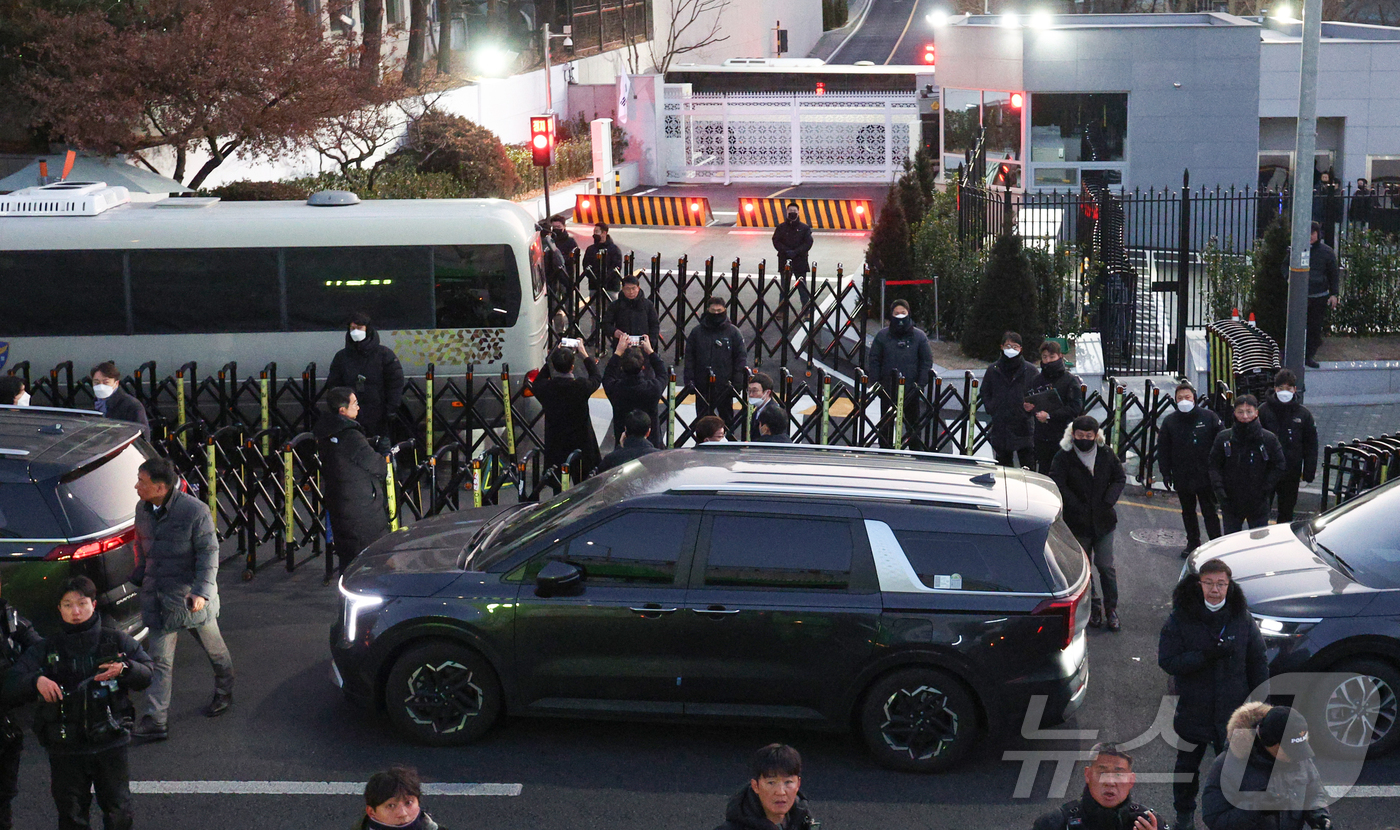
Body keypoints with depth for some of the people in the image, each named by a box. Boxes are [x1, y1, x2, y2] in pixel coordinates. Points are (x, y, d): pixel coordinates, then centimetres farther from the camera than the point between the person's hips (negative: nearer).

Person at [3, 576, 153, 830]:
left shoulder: (116, 641, 2)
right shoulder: (47, 649, 5)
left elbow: (148, 675, 0)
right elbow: (11, 687, 1)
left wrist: (125, 669, -20)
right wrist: (36, 681, -19)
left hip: (110, 743, -1)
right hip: (65, 749, 1)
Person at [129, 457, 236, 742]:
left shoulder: (194, 511, -18)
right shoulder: (143, 510, 3)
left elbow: (209, 553, -17)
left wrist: (202, 590, -26)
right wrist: (139, 578, 24)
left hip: (191, 597, -5)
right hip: (157, 598, 5)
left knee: (213, 648, 16)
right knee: (159, 660, -1)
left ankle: (224, 694, 41)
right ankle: (154, 721, -3)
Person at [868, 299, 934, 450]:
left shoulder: (919, 336, 2)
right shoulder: (882, 335, 3)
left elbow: (927, 361, 2)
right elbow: (874, 360, 5)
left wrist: (921, 383, -6)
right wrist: (876, 382, -4)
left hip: (911, 388, -1)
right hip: (887, 388, 1)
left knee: (912, 422, 6)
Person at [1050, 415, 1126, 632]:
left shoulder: (1106, 455, 2)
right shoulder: (1064, 457, -7)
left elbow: (1120, 478, 8)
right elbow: (1057, 484, -16)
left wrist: (1107, 502, -7)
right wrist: (1077, 507, -19)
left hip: (1103, 521, 1)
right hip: (1077, 523, -1)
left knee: (1105, 566, 1)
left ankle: (1111, 608, 14)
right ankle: (1093, 607, 21)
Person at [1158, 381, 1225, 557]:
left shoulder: (1209, 417, -5)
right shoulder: (1170, 421, 2)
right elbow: (1163, 449, 6)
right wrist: (1165, 473, 1)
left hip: (1205, 475, -3)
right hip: (1181, 476, 3)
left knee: (1209, 511, 1)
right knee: (1188, 512, 14)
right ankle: (1193, 543, 26)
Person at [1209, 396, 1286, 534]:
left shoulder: (1269, 439, -7)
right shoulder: (1223, 438, -5)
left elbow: (1279, 465, 1)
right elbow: (1214, 465, 1)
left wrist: (1266, 488, -7)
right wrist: (1218, 487, -12)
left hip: (1258, 504, -1)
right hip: (1230, 502, 1)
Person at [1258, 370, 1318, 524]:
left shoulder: (1303, 414, 2)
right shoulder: (1264, 411, -3)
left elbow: (1311, 446, 7)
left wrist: (1309, 472, 1)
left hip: (1291, 472, 1)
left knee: (1286, 511, 12)